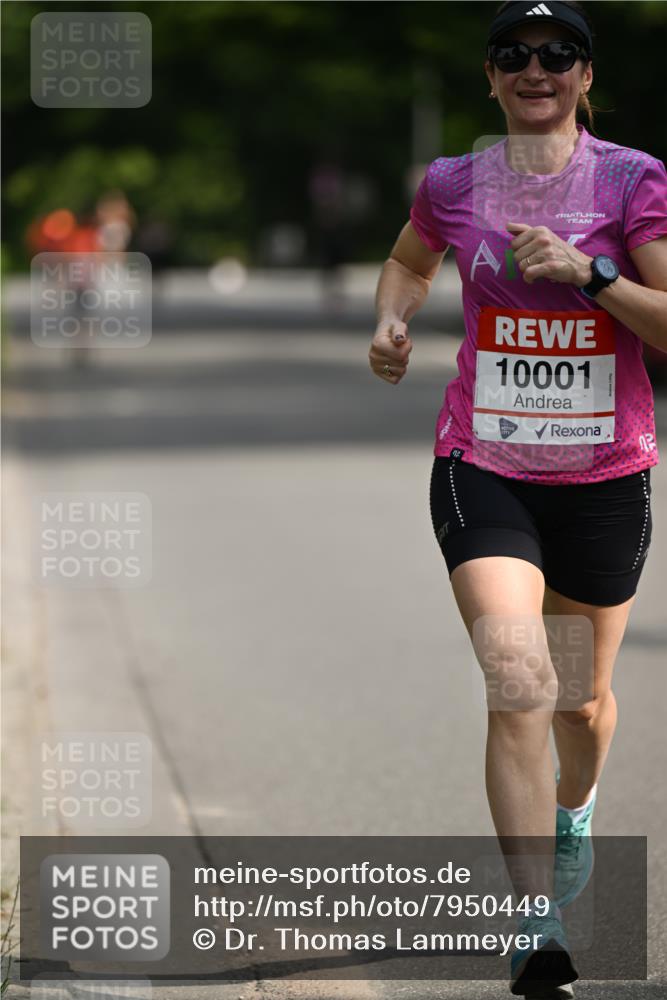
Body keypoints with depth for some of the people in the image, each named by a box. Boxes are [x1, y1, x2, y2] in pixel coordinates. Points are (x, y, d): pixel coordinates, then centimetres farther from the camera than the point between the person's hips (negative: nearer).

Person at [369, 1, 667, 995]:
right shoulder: (451, 185, 2)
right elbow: (409, 260, 25)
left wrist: (587, 271, -21)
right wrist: (392, 322, 5)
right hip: (484, 472, 0)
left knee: (583, 699, 16)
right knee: (518, 682, -20)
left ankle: (574, 812, 52)